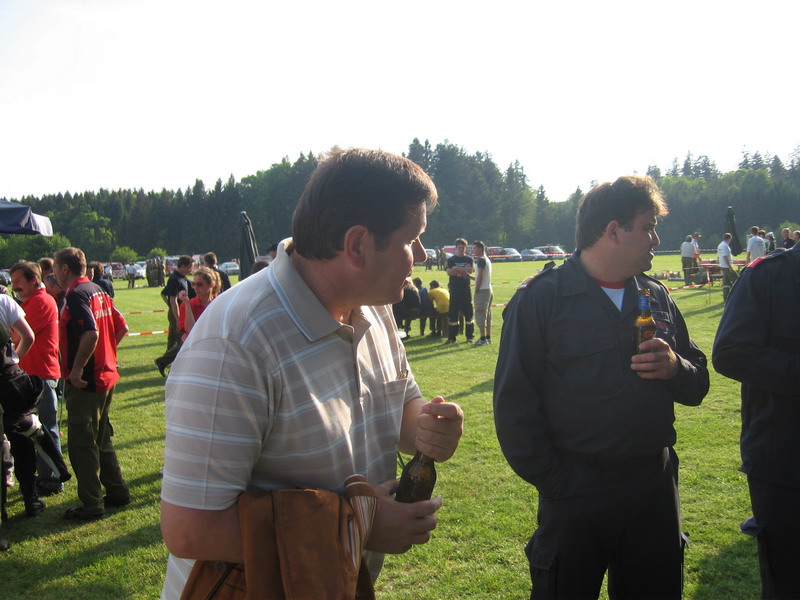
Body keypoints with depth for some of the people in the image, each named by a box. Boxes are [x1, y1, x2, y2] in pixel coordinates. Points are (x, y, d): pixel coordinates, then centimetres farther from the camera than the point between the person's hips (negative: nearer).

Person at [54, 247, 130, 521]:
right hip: (106, 375, 9)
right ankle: (118, 492, 26)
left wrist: (77, 368, -21)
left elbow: (91, 334, -29)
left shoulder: (76, 295, -16)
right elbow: (121, 328, 14)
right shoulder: (98, 291, 12)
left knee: (81, 443, 0)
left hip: (84, 382, -9)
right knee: (101, 439, 19)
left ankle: (91, 505, 7)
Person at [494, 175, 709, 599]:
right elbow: (513, 402, -11)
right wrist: (553, 481, -13)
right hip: (575, 497, -5)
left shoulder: (657, 298, 9)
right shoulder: (541, 298, -8)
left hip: (655, 488, 5)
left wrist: (676, 368, -9)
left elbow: (697, 386, 13)